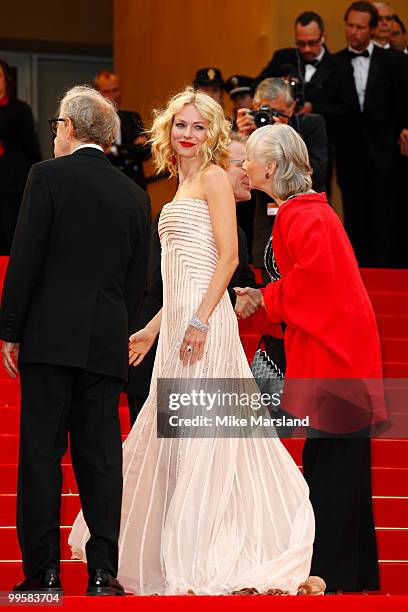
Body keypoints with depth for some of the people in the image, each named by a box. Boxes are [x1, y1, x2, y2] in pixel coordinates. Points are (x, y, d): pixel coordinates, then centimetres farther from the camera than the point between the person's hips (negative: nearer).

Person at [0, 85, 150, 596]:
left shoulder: (49, 176, -3)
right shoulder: (134, 195, 11)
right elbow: (137, 281, 12)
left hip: (50, 338, -4)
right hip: (107, 343, 4)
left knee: (41, 454, 0)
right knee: (101, 455, 5)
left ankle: (43, 572, -1)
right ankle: (102, 572, 1)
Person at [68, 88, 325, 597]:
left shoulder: (213, 178, -5)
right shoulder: (181, 188, 21)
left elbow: (228, 256, -14)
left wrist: (199, 321, -22)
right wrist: (154, 328, 25)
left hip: (204, 317, -9)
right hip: (177, 320, 9)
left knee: (199, 433, -10)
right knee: (171, 434, 9)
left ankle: (204, 564, -11)